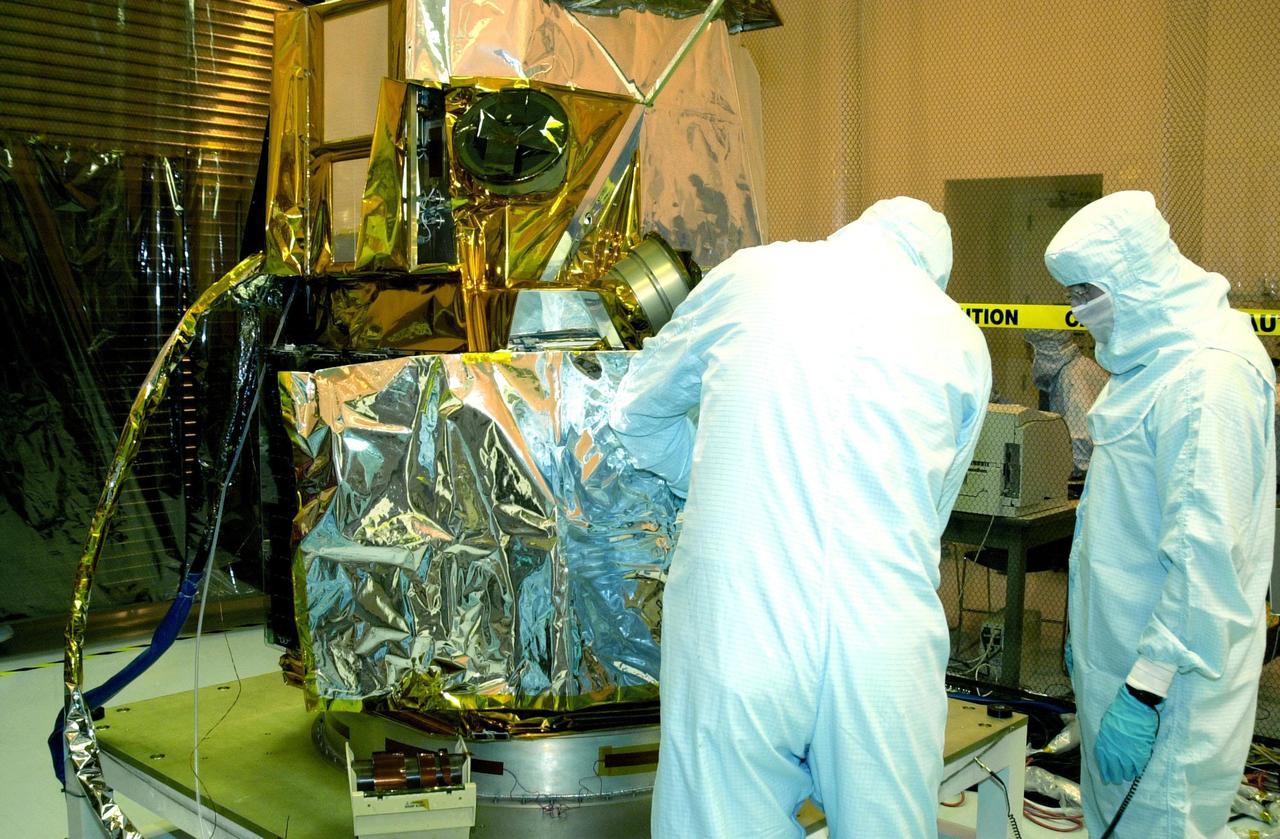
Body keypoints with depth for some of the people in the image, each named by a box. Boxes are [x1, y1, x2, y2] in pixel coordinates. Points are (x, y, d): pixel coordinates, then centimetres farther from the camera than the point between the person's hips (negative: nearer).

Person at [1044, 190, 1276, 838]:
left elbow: (1207, 551, -26)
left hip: (1172, 676, -10)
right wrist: (1089, 630, 22)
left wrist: (1145, 689, -24)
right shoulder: (1155, 358, 13)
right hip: (1120, 650, 10)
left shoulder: (1210, 377, -20)